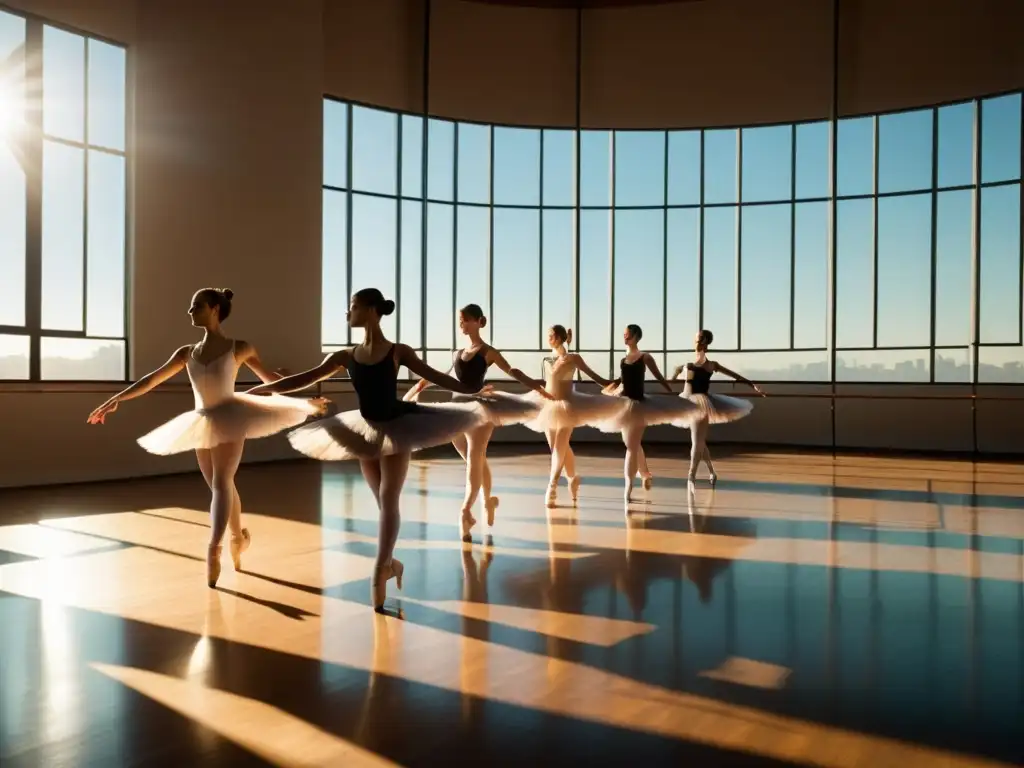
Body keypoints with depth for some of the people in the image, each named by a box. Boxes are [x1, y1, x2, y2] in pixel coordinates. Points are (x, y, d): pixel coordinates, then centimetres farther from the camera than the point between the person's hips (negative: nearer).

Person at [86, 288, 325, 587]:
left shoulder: (240, 348, -1)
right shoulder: (187, 352, 8)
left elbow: (270, 378, 8)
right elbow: (152, 380, 10)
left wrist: (308, 398, 11)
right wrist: (116, 399, 6)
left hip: (230, 419, -5)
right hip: (202, 424, 5)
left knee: (221, 483, -17)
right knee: (221, 486, 13)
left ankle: (213, 550, -24)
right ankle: (238, 538, 32)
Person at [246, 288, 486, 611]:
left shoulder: (398, 352, -7)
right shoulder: (346, 356, 2)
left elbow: (434, 376, -4)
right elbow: (304, 379, 4)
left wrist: (473, 390, -10)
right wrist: (259, 389, 2)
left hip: (396, 427, -4)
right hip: (367, 432, 4)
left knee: (388, 500, -5)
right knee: (383, 501, 11)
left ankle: (379, 574, -4)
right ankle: (389, 562, 24)